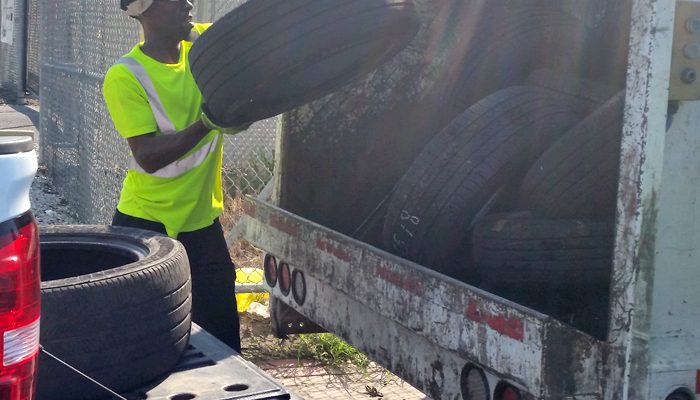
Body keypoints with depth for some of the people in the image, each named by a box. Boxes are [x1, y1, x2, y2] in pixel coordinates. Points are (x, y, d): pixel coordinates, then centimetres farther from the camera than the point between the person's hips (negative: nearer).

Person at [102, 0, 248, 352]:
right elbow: (147, 156, -19)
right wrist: (207, 124, -29)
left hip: (202, 219, 4)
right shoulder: (124, 76, -14)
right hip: (146, 220, -4)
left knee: (222, 330, 7)